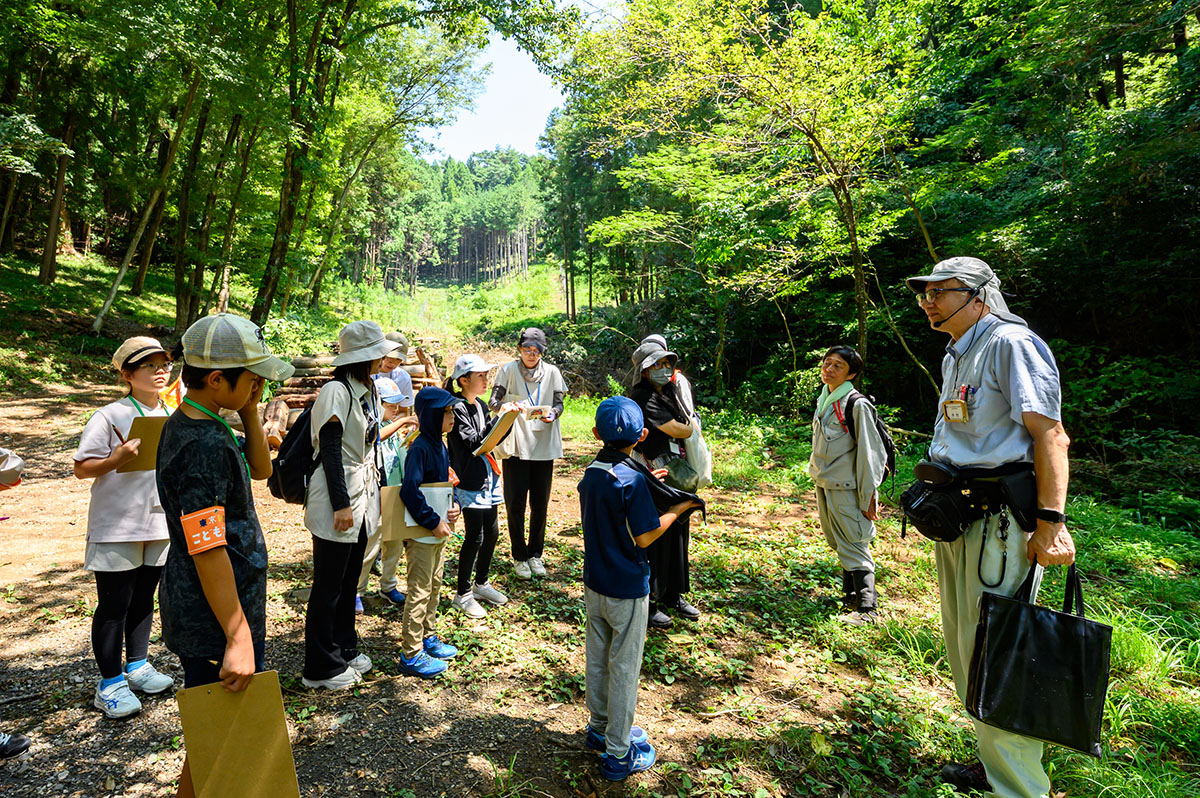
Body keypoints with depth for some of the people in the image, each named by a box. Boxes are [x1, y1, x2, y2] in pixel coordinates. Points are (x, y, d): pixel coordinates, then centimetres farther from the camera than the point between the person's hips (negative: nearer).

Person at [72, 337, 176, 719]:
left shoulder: (171, 419, 8)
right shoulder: (109, 417, -11)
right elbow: (82, 467, -11)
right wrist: (116, 460, -28)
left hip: (160, 523, 6)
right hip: (116, 526, -5)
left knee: (143, 599, 17)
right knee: (114, 605, 4)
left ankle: (137, 666, 33)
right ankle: (110, 682, 17)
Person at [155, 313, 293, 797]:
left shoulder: (187, 426, 6)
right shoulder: (203, 444, -25)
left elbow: (260, 469, 15)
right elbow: (208, 551, -27)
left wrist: (249, 411, 1)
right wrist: (238, 638, -23)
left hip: (198, 613, 10)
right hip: (213, 623, -10)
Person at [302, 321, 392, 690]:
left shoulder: (368, 390, 12)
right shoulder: (336, 392, -15)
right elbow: (330, 450, -18)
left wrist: (376, 493, 17)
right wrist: (341, 504, -20)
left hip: (363, 499, 9)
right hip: (337, 499, -9)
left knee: (349, 580, 19)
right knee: (329, 586, 3)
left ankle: (344, 649, 34)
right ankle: (321, 667, 17)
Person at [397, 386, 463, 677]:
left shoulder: (441, 446, 8)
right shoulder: (420, 449, -20)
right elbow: (410, 491, -27)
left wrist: (454, 506, 0)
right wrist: (433, 521, -23)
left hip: (439, 533, 9)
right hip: (421, 534, -9)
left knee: (434, 587, 20)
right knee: (420, 592, 0)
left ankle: (428, 639, 35)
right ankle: (411, 654, 12)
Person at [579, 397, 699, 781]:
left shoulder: (590, 472, 0)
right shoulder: (632, 479, -22)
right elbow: (644, 537, -19)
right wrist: (678, 509, -8)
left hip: (594, 583, 7)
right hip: (626, 589, -7)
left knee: (597, 659, 20)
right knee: (624, 667, 7)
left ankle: (600, 728, 39)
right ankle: (618, 753, 20)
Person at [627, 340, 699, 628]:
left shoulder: (671, 389, 10)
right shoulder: (642, 397, -17)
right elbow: (678, 430, -17)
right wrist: (693, 426, 3)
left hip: (676, 474, 9)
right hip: (653, 477, -8)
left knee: (677, 533, 16)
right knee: (654, 538, -1)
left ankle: (673, 595, 31)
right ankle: (648, 603, 13)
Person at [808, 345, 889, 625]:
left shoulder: (857, 405, -14)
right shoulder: (823, 401, 11)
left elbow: (868, 452, -14)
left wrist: (868, 496, -14)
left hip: (846, 487, -8)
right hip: (824, 484, 8)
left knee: (854, 546, -4)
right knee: (840, 545, 15)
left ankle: (866, 608, 2)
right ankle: (850, 597, 27)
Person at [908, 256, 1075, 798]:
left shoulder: (1011, 343, -11)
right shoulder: (953, 356, 17)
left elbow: (1049, 434, -19)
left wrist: (1051, 523, -24)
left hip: (996, 517, -10)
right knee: (964, 648, 18)